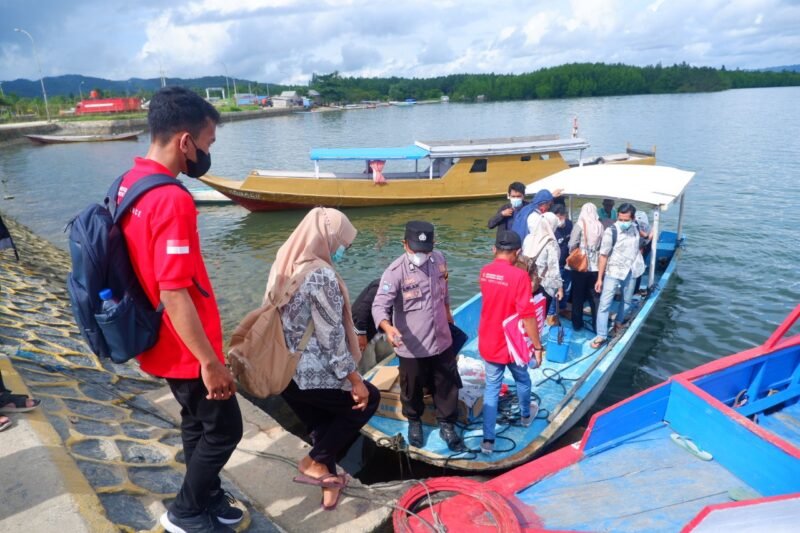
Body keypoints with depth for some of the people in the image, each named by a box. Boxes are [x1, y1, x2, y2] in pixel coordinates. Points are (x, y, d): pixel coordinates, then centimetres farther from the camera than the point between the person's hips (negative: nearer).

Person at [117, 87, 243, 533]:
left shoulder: (130, 183, 3)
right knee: (224, 429, 10)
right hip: (185, 349, -9)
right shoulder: (172, 200, -27)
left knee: (199, 424, 24)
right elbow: (173, 294, -28)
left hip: (165, 343, 9)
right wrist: (210, 361, -20)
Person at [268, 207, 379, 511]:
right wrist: (355, 380, -11)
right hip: (312, 375, -8)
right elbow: (331, 337, -20)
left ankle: (329, 483, 36)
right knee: (368, 399, 15)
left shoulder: (284, 266, 4)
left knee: (321, 426, 25)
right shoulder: (322, 276, -21)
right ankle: (315, 463, 12)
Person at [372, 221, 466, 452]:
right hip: (412, 347, -4)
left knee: (448, 387, 17)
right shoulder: (395, 272, -21)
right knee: (412, 390, 18)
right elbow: (380, 305, -29)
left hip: (442, 341, 4)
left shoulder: (439, 259, -4)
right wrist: (388, 327, -49)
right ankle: (414, 422, 47)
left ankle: (447, 426, 40)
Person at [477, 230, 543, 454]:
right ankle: (525, 416, 49)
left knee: (491, 388, 13)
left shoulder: (484, 272, -3)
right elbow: (527, 315, -23)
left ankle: (488, 440, 9)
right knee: (522, 381, 24)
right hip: (512, 344, -3)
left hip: (488, 343, 4)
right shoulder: (519, 276, -21)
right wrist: (537, 345, -13)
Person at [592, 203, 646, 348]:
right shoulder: (610, 232, -18)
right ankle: (601, 335, -1)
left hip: (630, 273, 5)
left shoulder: (635, 229, -4)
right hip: (613, 273, -5)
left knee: (627, 301, 18)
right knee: (604, 304, -7)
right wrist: (600, 278, -14)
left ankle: (618, 323, 41)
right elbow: (603, 256, -14)